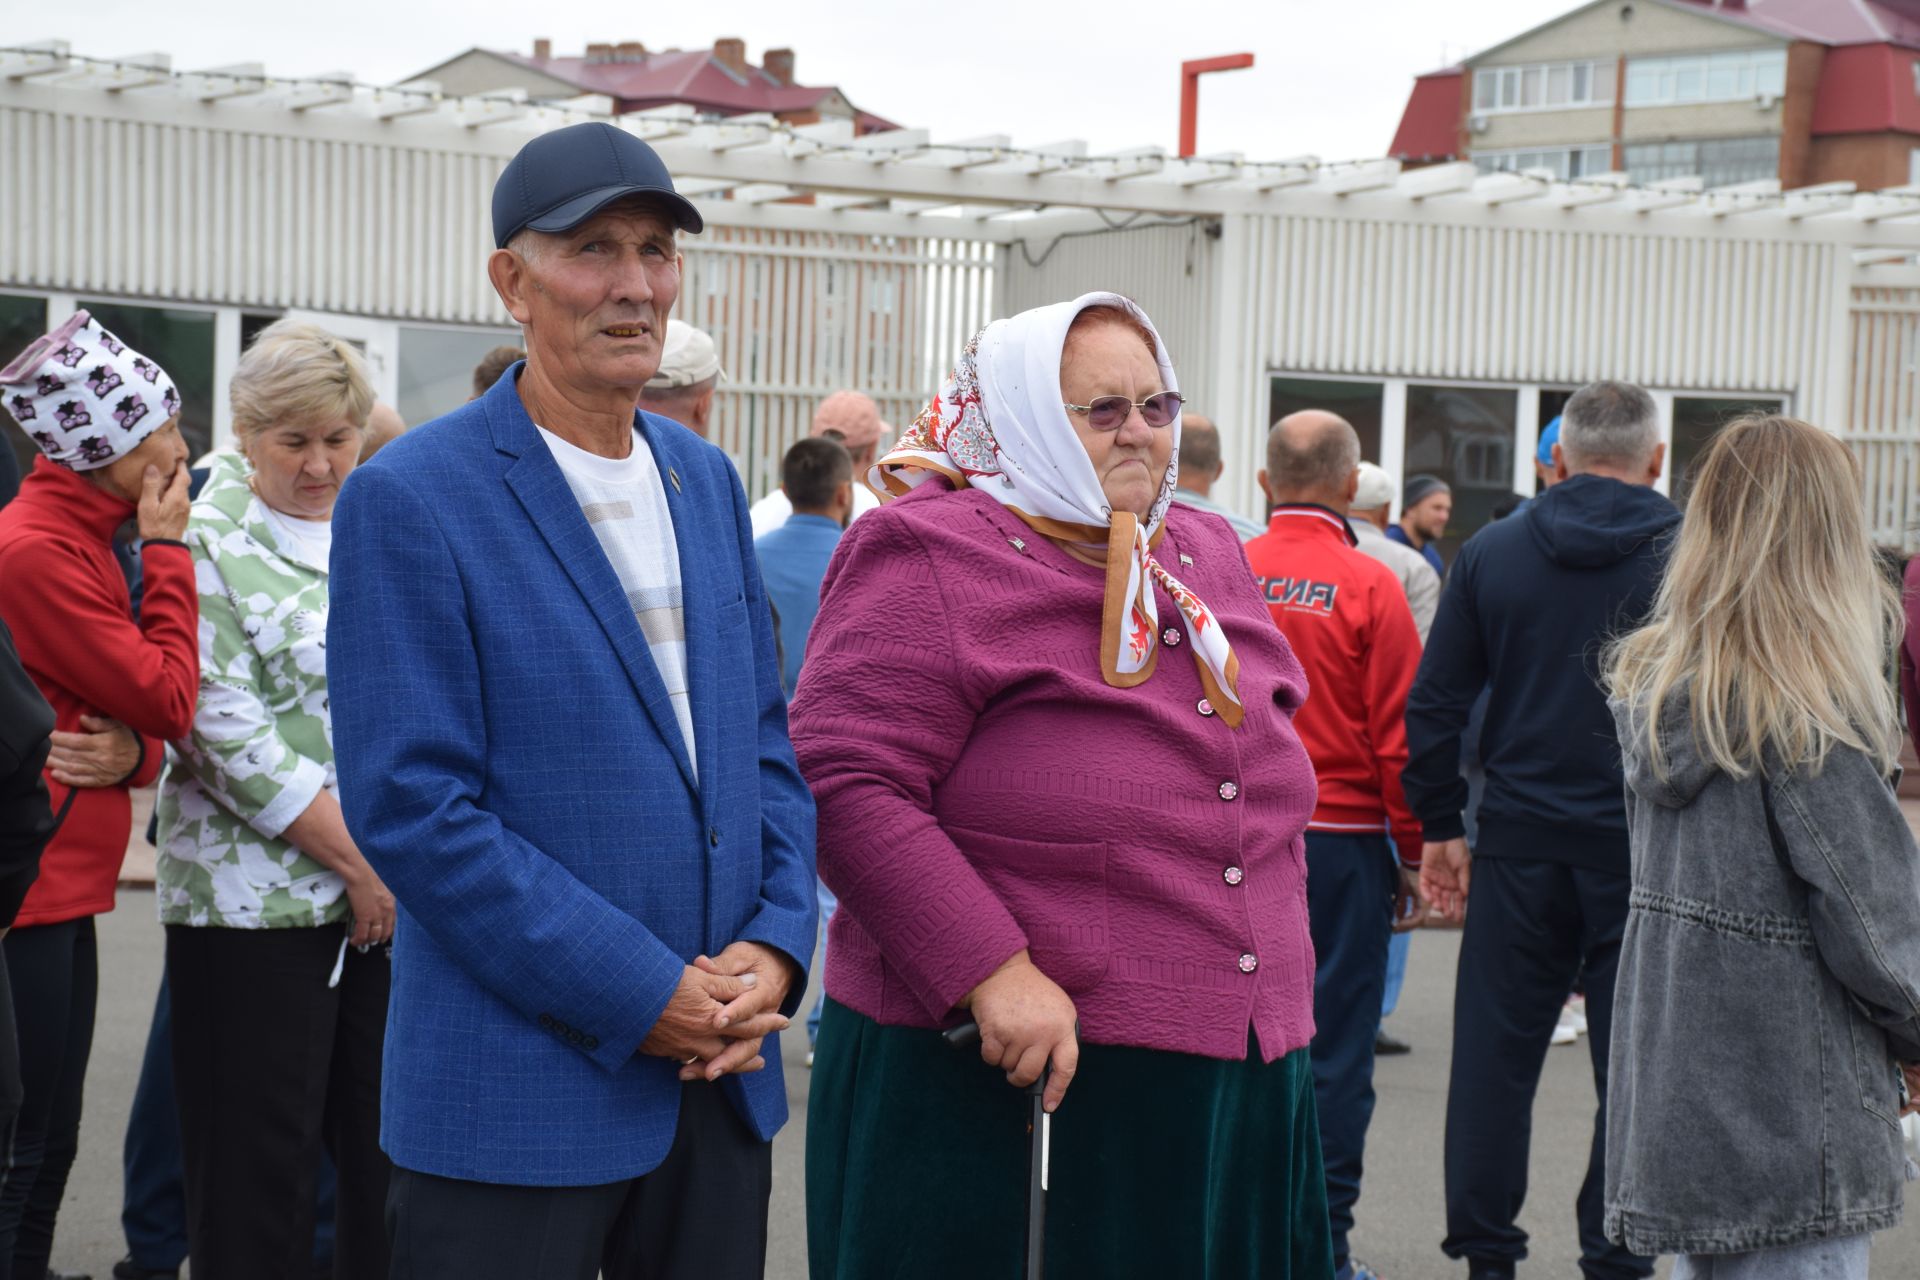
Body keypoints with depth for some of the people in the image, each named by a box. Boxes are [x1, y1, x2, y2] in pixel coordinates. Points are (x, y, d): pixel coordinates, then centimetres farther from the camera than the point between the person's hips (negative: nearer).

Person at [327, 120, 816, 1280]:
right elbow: (410, 804, -15)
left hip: (721, 1066, 6)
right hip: (521, 1088, -6)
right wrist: (639, 991, -16)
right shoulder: (412, 500, -9)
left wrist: (776, 945, -3)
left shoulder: (707, 480, 11)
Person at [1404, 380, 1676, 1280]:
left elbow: (1436, 701, 4)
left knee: (1495, 1054, 9)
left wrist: (1440, 827, 10)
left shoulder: (1491, 554, 4)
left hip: (1520, 845, 2)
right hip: (1643, 852, -2)